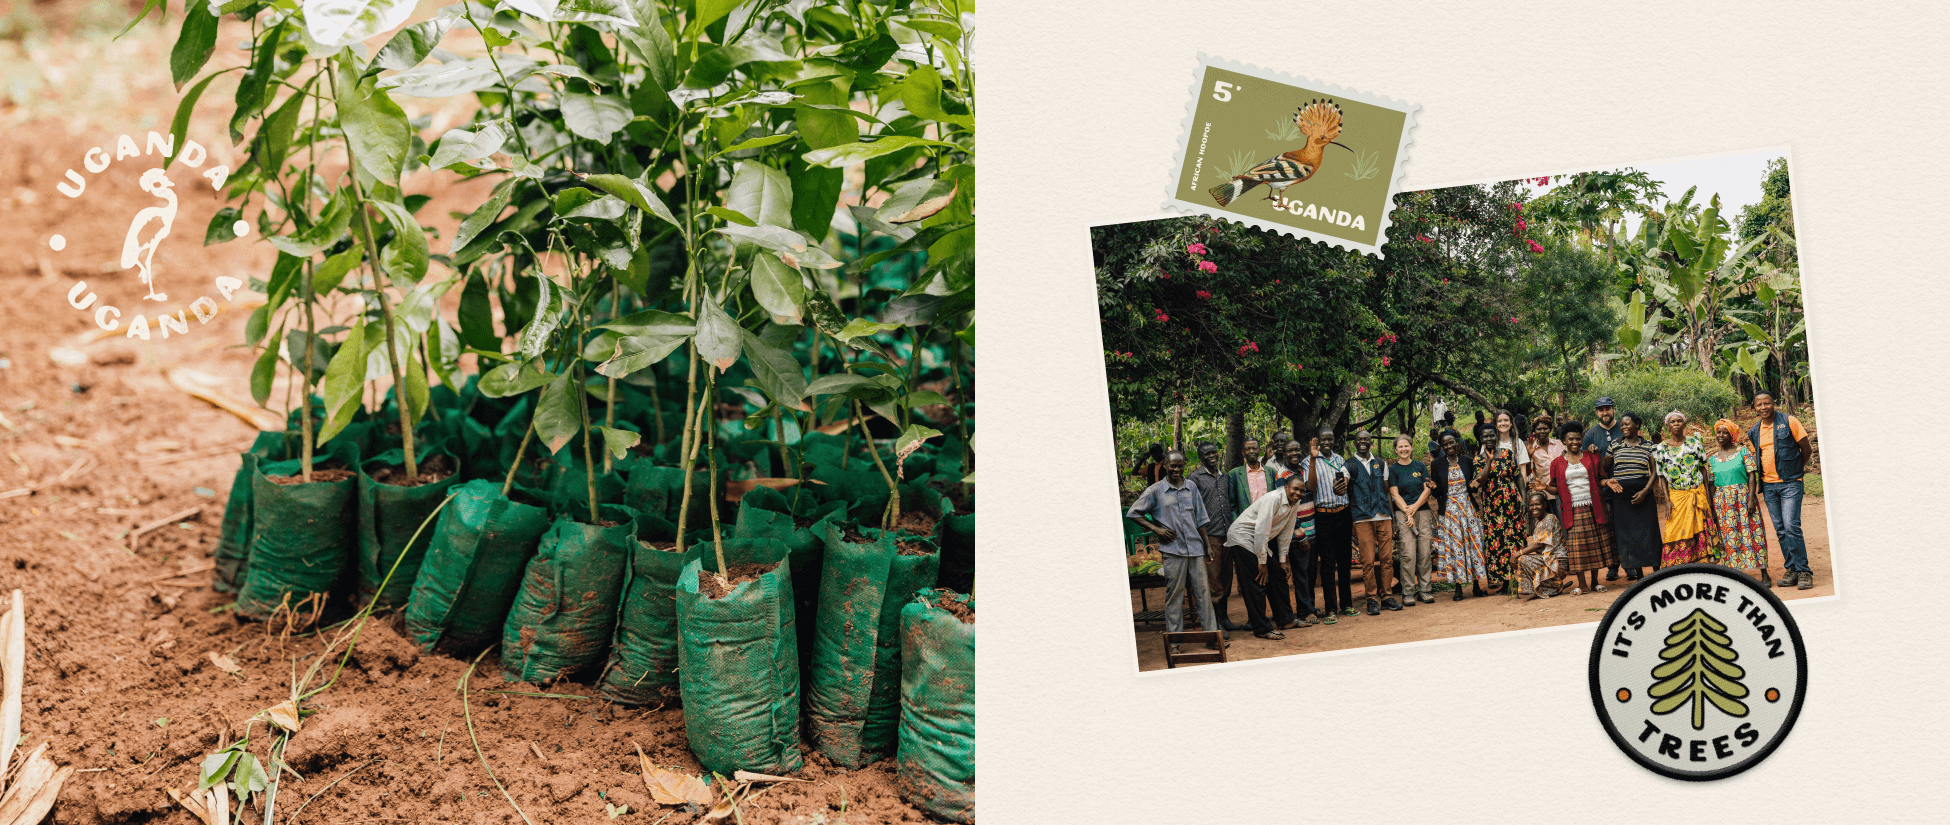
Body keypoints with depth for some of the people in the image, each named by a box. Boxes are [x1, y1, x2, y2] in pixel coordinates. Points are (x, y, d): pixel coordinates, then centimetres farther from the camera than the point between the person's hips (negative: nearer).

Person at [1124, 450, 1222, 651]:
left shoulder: (1191, 487, 12)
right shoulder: (1155, 491, 1)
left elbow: (1200, 519, 16)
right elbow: (1133, 513, 4)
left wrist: (1207, 545, 14)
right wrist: (1156, 529, -3)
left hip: (1195, 548, 3)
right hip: (1172, 550, -3)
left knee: (1203, 592, 2)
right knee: (1174, 595, -1)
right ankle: (1174, 641, 5)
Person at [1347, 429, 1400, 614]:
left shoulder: (1381, 463, 16)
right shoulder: (1349, 465, 5)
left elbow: (1387, 490, 18)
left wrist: (1393, 516, 13)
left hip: (1383, 516, 3)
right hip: (1362, 519, -3)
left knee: (1387, 557, 1)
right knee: (1368, 560, -5)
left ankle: (1387, 594, 10)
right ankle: (1372, 598, 1)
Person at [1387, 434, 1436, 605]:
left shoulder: (1420, 467, 13)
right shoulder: (1392, 469, 6)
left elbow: (1427, 490, 7)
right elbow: (1395, 495, -1)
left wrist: (1415, 507, -8)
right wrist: (1408, 514, -10)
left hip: (1423, 512, 3)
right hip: (1402, 513, -3)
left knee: (1425, 552, -3)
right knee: (1408, 553, -11)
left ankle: (1424, 590, 3)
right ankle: (1408, 592, -6)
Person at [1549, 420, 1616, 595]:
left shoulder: (1591, 458, 8)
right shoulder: (1557, 463, 6)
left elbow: (1600, 480, 10)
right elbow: (1555, 487, 10)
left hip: (1593, 508, 1)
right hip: (1572, 510, -1)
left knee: (1595, 544, 4)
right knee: (1576, 546, -3)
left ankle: (1594, 582, 14)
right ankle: (1582, 584, 5)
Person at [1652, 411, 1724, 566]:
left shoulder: (1694, 441, 4)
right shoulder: (1661, 448, 2)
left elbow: (1703, 468, 7)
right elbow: (1661, 478, 2)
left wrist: (1708, 495, 2)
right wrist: (1667, 501, -8)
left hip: (1698, 494, 1)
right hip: (1676, 497, -1)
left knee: (1700, 533, 0)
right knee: (1677, 535, -3)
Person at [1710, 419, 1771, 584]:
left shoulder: (1743, 451, 2)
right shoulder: (1712, 458, 11)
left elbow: (1752, 476, -4)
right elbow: (1712, 484, 12)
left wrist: (1751, 498, -14)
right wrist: (1712, 506, 6)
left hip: (1743, 497, -3)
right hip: (1722, 501, 3)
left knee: (1750, 532, -5)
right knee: (1730, 537, 1)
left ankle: (1764, 575, -1)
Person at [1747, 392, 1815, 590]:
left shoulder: (1788, 422, -6)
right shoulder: (1754, 432, 10)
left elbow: (1807, 449, 0)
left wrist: (1795, 470, 8)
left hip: (1790, 483, -5)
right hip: (1768, 485, 5)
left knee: (1791, 526, -14)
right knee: (1780, 530, 6)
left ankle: (1803, 571, -8)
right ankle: (1791, 569, 12)